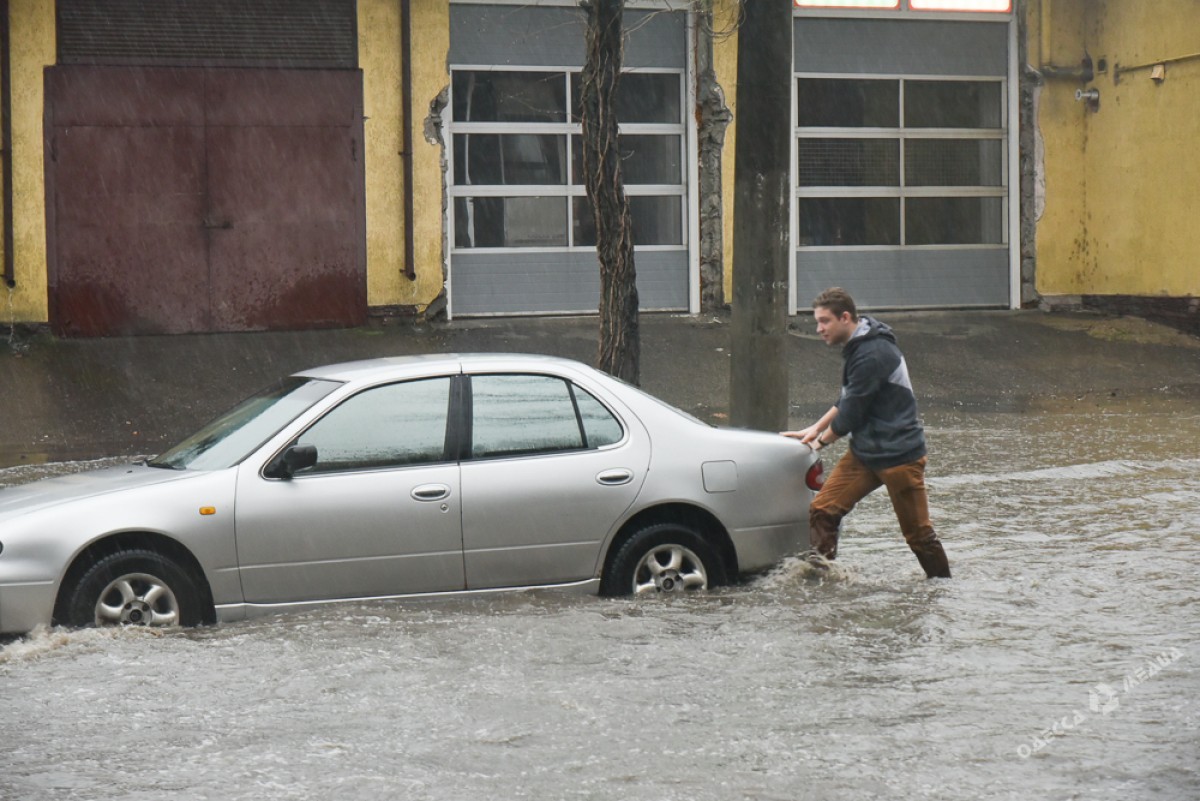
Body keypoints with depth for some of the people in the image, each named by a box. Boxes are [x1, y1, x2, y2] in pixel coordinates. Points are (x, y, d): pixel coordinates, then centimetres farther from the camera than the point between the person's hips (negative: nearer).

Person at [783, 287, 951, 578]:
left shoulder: (872, 355, -21)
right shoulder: (857, 347, 10)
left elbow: (850, 414, -17)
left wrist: (821, 440, -1)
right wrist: (816, 428, 16)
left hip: (899, 455, -9)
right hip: (864, 452, 9)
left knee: (918, 533, 1)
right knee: (822, 509, -4)